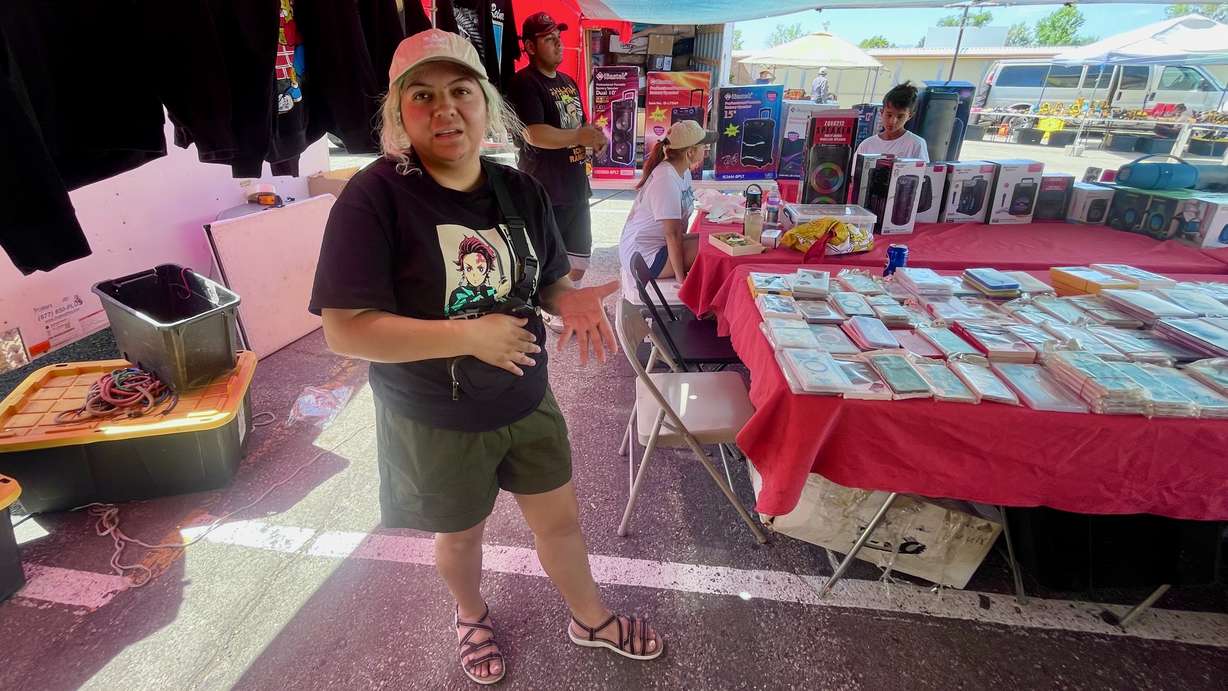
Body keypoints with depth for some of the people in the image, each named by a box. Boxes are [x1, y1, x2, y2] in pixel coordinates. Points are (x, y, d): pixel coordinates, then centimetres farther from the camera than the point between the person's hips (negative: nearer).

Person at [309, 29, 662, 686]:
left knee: (559, 518, 19)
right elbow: (346, 330, -24)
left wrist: (570, 300, -17)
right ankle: (471, 615, 57)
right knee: (460, 533, 22)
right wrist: (470, 336, -28)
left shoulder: (520, 189, -4)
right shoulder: (375, 196, -20)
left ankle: (591, 618, 48)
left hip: (527, 401, 4)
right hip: (435, 422, -3)